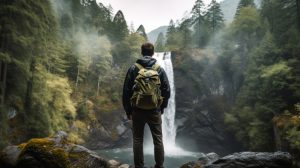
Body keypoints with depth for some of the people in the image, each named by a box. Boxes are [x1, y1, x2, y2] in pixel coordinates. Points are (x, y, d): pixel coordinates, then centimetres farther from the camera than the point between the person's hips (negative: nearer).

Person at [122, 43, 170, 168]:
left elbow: (126, 90, -2)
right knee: (158, 139, 11)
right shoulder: (159, 69, 1)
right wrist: (162, 107, 13)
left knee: (138, 140, 10)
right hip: (155, 110, 1)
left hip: (137, 110, 0)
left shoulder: (133, 68, -1)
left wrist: (128, 110, 6)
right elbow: (167, 90, 1)